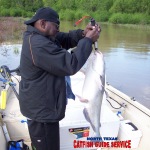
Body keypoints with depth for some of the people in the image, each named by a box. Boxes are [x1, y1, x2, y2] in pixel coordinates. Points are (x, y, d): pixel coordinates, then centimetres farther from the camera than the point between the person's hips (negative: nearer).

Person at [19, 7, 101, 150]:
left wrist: (82, 33, -11)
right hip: (41, 112, -11)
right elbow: (70, 65, -29)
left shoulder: (40, 37, 5)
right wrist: (87, 40, -20)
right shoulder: (38, 44, -28)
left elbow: (66, 39, 9)